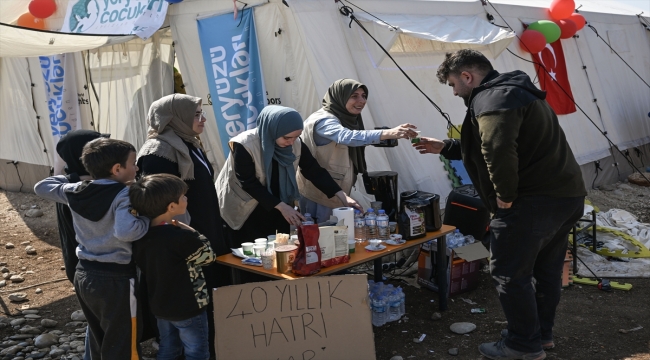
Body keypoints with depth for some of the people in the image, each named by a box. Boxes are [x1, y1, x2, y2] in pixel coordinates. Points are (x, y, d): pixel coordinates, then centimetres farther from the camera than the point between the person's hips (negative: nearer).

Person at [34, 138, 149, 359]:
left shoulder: (76, 192, 1)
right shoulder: (123, 195, -19)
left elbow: (41, 187, 19)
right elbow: (125, 231, -36)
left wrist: (65, 178, 31)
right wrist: (148, 220, -20)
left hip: (84, 275, 7)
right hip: (116, 279, -7)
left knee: (99, 340, 24)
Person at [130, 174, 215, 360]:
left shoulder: (142, 234, -6)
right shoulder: (181, 237, -28)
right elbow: (208, 256, -13)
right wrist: (190, 231, -7)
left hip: (159, 305, 7)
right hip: (187, 307, -7)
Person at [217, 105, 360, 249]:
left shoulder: (296, 144, -10)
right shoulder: (244, 145, -25)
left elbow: (314, 171, -5)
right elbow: (249, 183, -23)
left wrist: (341, 196, -15)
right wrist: (281, 206, -27)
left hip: (277, 210, 5)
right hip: (245, 212, -4)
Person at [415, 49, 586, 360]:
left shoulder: (492, 99, -14)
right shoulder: (513, 92, 21)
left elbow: (499, 151, -31)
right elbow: (485, 146, 29)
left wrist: (504, 195, -20)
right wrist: (445, 147, 27)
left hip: (534, 200, -11)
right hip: (567, 195, 11)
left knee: (509, 273, 2)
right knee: (546, 268, 21)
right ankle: (542, 333, 35)